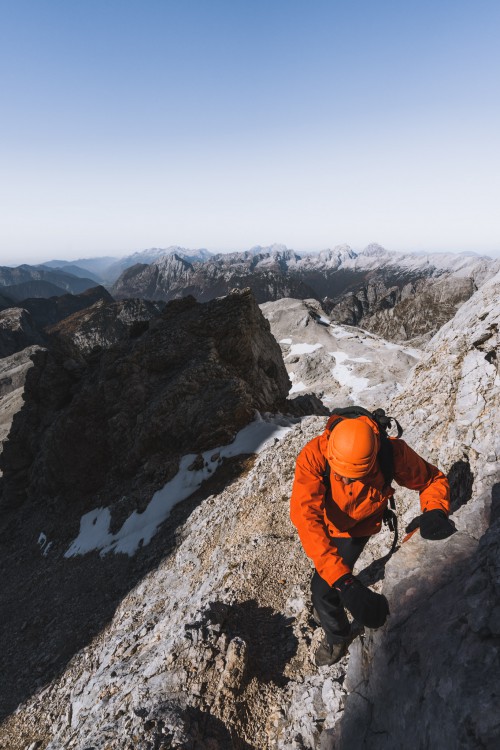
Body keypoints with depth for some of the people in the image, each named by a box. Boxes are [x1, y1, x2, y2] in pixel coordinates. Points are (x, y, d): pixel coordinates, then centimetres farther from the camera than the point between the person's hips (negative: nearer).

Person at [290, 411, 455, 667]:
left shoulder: (392, 452, -37)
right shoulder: (313, 457, -42)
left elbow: (433, 479, -19)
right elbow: (306, 519, -49)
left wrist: (435, 511, -40)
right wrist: (342, 580, -56)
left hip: (357, 529, -1)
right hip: (324, 523, 2)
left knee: (323, 587, -2)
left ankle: (337, 636, 32)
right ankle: (326, 606, 64)